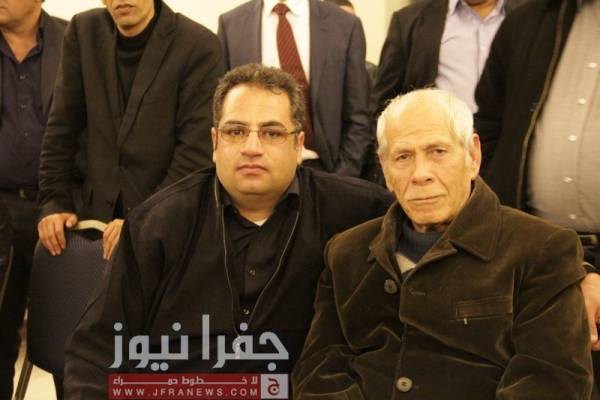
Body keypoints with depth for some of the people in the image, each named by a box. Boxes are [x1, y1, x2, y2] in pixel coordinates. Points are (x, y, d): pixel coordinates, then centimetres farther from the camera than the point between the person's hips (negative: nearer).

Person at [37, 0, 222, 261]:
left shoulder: (199, 46, -11)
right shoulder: (83, 31, 3)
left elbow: (197, 149, -14)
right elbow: (63, 127, 6)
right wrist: (55, 201, -1)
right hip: (97, 212, 4)